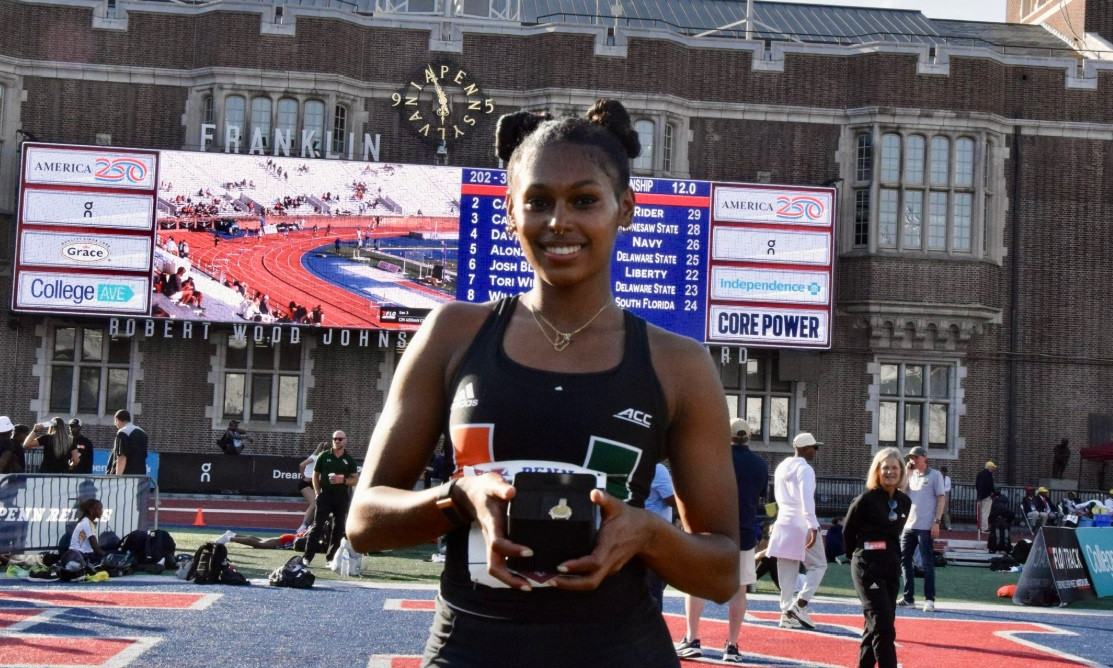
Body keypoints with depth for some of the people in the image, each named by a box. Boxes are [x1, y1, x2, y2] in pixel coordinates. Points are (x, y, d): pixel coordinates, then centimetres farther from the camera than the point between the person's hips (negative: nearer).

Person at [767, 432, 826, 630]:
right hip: (802, 525, -8)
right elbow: (807, 500, -21)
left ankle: (787, 613, 6)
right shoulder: (805, 469, -12)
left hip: (783, 523, 8)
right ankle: (799, 605, -10)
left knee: (786, 570, 8)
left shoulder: (781, 467, 13)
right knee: (818, 565, 2)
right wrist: (813, 527, -24)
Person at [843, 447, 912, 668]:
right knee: (883, 625, -14)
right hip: (868, 567, -6)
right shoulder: (866, 499, -10)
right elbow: (848, 532, 1)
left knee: (877, 625, 11)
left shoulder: (904, 502, 7)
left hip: (892, 567, 6)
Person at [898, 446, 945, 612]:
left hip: (925, 527, -6)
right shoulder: (911, 476, 15)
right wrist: (907, 473, 1)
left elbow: (941, 499, -5)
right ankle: (908, 597, 16)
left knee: (927, 563, -4)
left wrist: (936, 522, -13)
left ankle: (929, 599, -1)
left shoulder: (935, 475, -1)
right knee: (904, 560, 8)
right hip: (908, 525, 6)